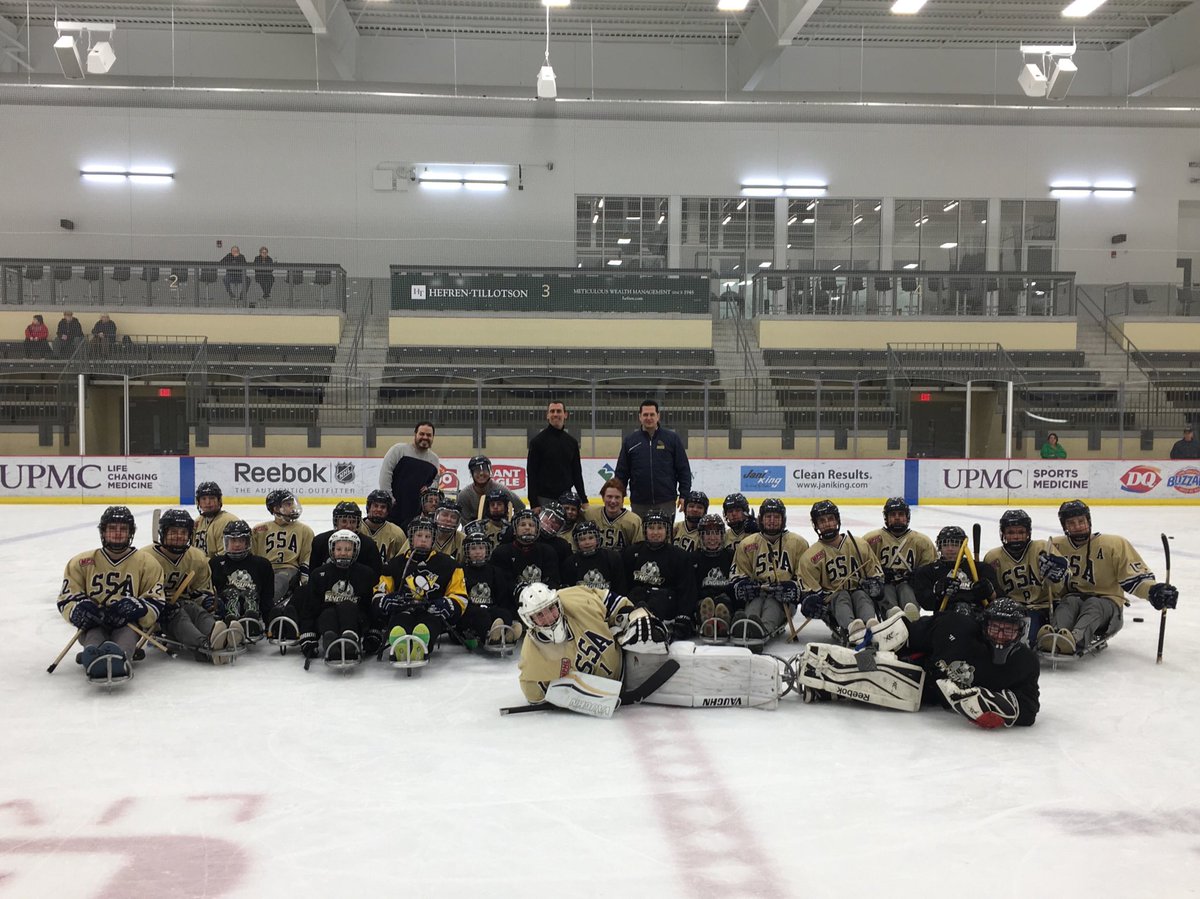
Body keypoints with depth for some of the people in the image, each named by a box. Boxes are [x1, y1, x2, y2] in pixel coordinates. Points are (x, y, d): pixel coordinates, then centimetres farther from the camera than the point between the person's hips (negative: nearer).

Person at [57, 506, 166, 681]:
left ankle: (118, 658, -71)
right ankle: (94, 659, -69)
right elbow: (66, 599, 8)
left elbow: (156, 603, 2)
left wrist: (138, 608, -22)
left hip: (129, 625, -1)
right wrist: (79, 609, -17)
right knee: (93, 632, -34)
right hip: (94, 624, 2)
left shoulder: (147, 564, 8)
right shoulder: (82, 562, 10)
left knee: (128, 628, -37)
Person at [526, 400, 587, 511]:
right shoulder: (538, 440, -3)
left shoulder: (572, 442, 11)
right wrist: (534, 503, -14)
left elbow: (577, 473, 16)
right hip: (544, 499, -4)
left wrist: (584, 499, 10)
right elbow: (531, 474, -7)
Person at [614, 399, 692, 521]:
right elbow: (621, 473, 8)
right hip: (639, 504, 1)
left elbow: (683, 469, 3)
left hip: (666, 502, -1)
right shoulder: (629, 441, 5)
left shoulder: (672, 438, 2)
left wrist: (684, 495, -2)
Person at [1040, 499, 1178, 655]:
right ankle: (1055, 634, -65)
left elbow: (1134, 575, -3)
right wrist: (1054, 574, -24)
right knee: (1069, 602, -33)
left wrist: (1153, 591, -22)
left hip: (1107, 600, -2)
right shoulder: (1056, 546, 5)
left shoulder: (1115, 544, -1)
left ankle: (1076, 638, -67)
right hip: (1072, 598, 2)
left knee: (1093, 604, -35)